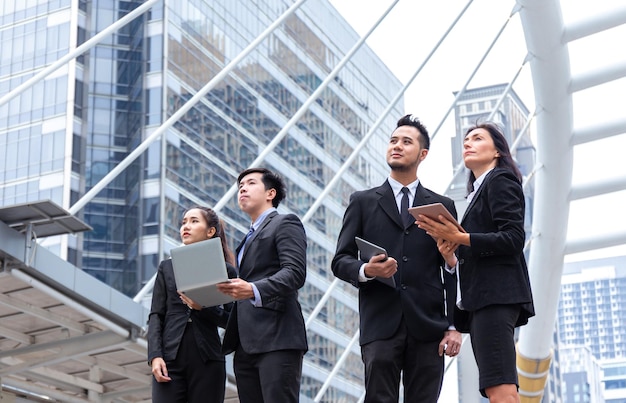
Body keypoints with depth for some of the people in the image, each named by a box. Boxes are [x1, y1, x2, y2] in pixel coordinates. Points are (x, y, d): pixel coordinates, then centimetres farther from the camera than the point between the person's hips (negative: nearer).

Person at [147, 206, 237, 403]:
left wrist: (202, 308, -14)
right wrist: (155, 355, -7)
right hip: (170, 358, 1)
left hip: (207, 360, -1)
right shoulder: (167, 268, 14)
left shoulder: (225, 271, 8)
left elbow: (230, 319, 4)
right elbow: (156, 315, 7)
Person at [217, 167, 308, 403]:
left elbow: (295, 272, -12)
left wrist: (253, 290, -27)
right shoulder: (250, 237, 29)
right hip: (246, 345, 8)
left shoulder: (285, 224, 4)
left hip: (276, 339, -8)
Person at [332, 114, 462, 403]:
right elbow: (341, 261, 10)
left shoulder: (442, 206, 16)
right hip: (380, 325, -1)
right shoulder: (363, 202, 15)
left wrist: (454, 326, 2)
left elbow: (452, 271, 12)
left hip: (428, 327, 1)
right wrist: (365, 271, -13)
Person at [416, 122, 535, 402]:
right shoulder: (478, 191, 28)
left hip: (496, 292, -10)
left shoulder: (500, 180, 2)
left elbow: (513, 239, -12)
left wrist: (460, 238, -18)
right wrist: (452, 258, 4)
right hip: (479, 296, 10)